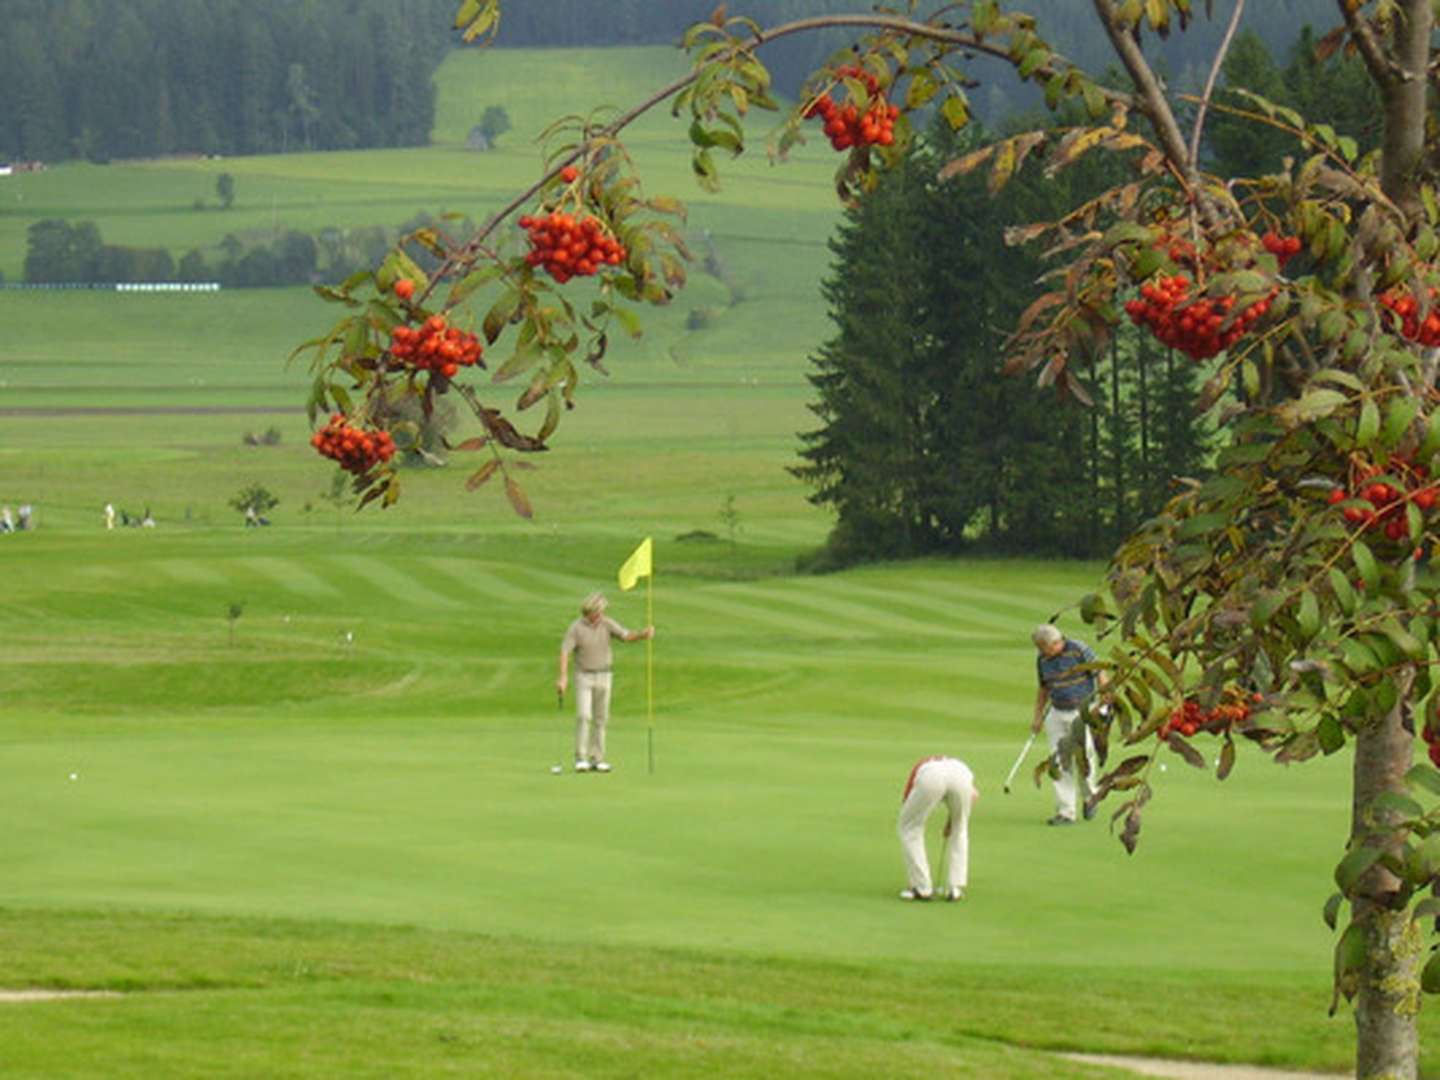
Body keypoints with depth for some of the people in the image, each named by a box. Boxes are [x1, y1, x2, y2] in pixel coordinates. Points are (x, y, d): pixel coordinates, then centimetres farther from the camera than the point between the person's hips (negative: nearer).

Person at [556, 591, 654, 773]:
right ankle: (581, 759, -10)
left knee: (601, 719, 3)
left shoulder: (607, 623, -4)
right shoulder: (576, 628, -13)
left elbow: (627, 636, -13)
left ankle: (597, 759, 8)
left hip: (604, 676, 3)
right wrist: (563, 677, -30)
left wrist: (643, 634, -34)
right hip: (583, 676, -3)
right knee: (583, 717, -15)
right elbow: (564, 652, -18)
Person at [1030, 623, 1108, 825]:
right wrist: (1038, 716, 13)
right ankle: (1065, 812, -1)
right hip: (1057, 714, 5)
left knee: (1083, 759, -7)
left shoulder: (1080, 651, -11)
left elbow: (1100, 676, -6)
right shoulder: (1042, 660, 5)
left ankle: (1088, 798, 21)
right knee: (1059, 763, -3)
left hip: (1082, 712, -5)